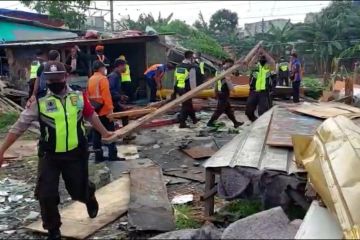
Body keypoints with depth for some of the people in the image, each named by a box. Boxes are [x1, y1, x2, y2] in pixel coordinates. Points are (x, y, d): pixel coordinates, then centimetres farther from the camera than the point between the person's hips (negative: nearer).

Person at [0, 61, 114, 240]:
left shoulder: (79, 97, -4)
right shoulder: (40, 102, -9)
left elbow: (91, 116, 14)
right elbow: (19, 126, -5)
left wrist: (104, 133, 24)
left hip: (76, 153, 1)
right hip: (49, 156, 0)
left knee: (79, 190, 13)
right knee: (46, 195, 0)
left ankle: (90, 197, 52)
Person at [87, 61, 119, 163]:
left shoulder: (90, 80, 10)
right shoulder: (103, 79, -11)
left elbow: (88, 95, 12)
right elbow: (106, 95, -18)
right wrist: (110, 109, -17)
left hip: (94, 111, 7)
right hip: (104, 110, -7)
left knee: (96, 133, 8)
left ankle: (98, 156, 11)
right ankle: (112, 155, 3)